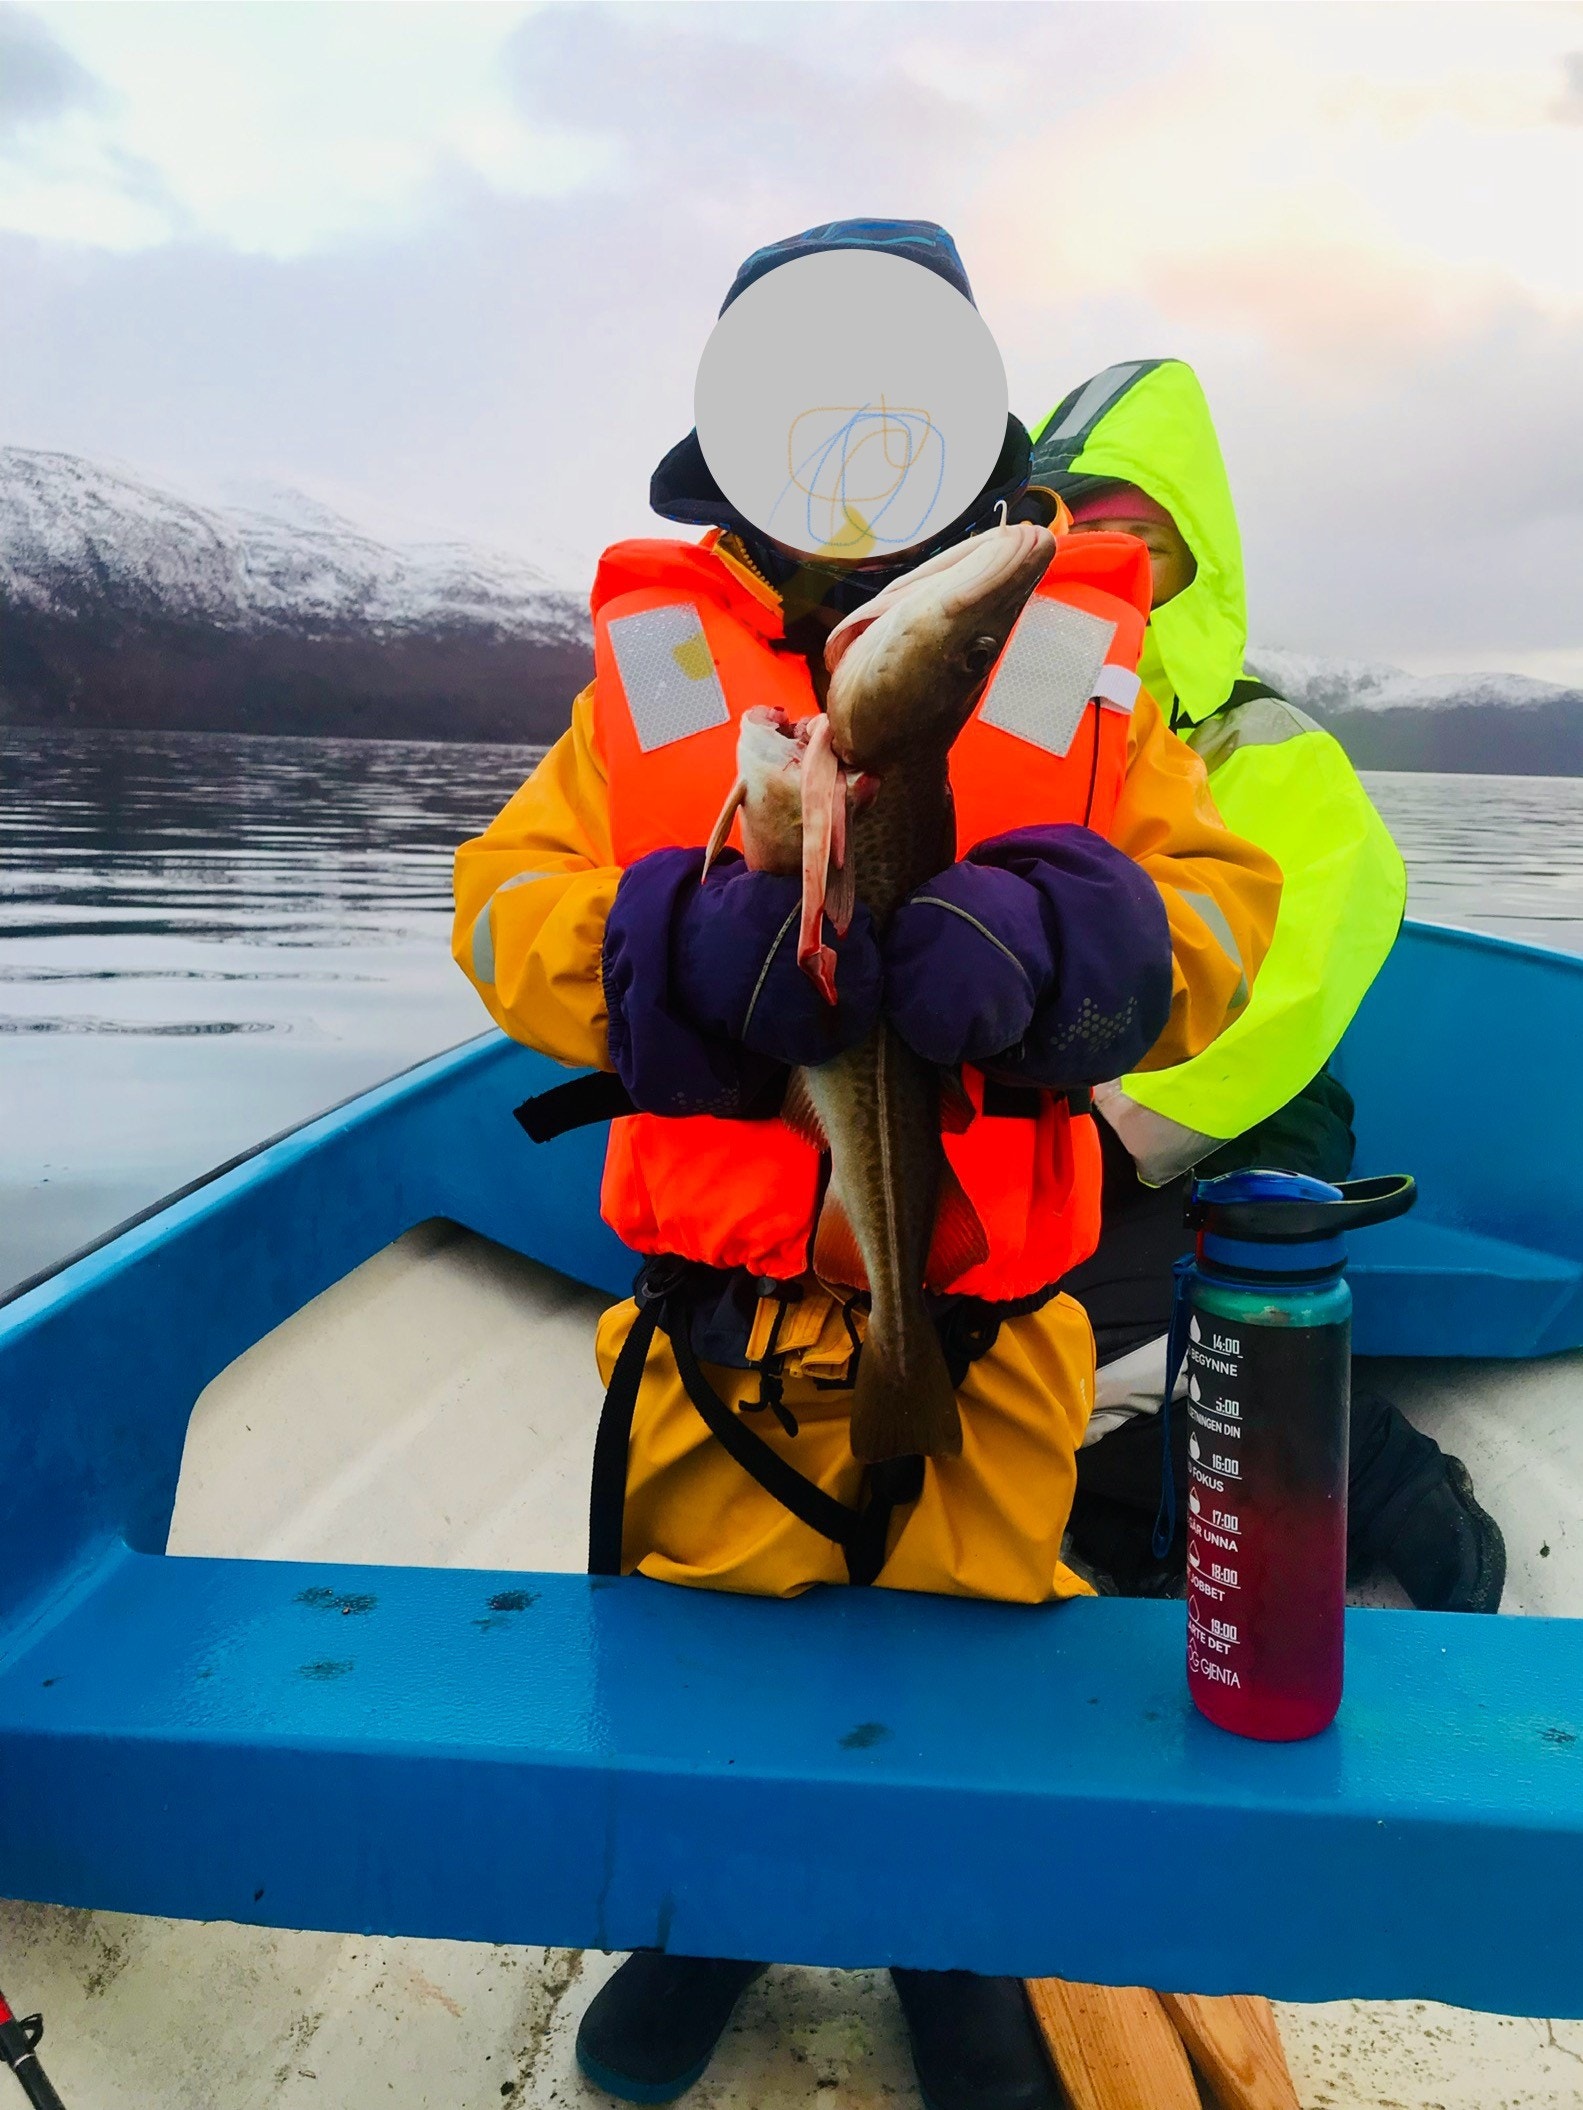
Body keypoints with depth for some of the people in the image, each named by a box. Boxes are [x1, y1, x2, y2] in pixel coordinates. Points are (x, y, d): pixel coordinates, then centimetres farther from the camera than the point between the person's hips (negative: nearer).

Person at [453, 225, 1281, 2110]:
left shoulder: (1074, 664, 3)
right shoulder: (655, 661, 4)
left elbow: (1216, 911, -6)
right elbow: (505, 903, -4)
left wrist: (1034, 942, -29)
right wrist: (691, 946, -25)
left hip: (992, 1318, 0)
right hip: (723, 1301, 1)